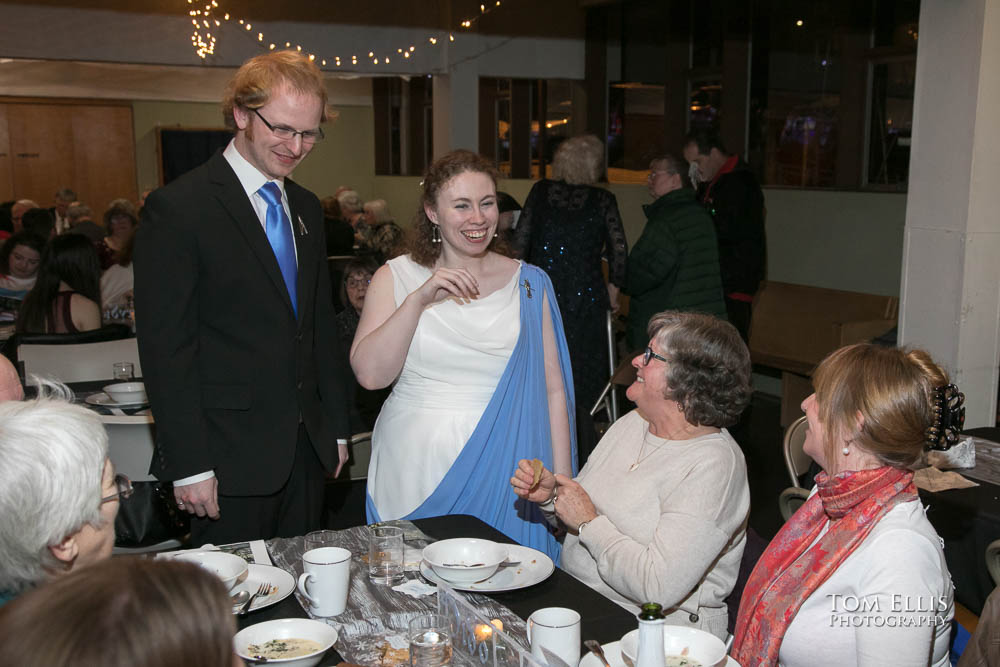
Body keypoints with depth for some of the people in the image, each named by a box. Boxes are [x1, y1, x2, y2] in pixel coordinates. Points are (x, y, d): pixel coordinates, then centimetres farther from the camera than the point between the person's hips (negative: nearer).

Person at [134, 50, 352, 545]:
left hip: (307, 450, 6)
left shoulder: (306, 208, 12)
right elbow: (164, 347, -13)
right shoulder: (177, 208, -11)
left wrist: (336, 427, 14)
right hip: (229, 459, -6)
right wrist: (188, 466, -15)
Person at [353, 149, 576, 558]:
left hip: (502, 475, 0)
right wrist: (419, 298, -17)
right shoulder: (396, 277, 3)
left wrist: (561, 483, -2)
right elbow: (370, 374, -9)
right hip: (416, 474, 0)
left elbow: (553, 389, 3)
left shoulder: (529, 284, 5)